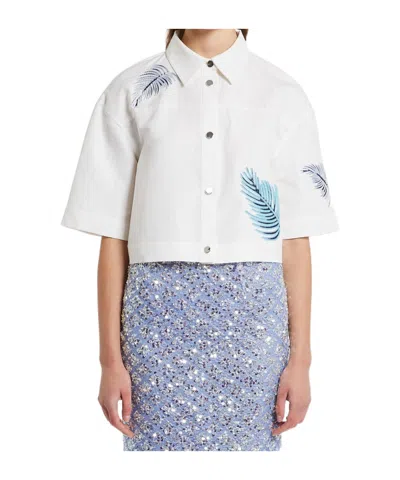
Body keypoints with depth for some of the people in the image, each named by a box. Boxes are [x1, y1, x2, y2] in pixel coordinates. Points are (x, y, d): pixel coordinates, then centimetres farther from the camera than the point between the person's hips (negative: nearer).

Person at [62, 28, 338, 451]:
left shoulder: (284, 96, 4)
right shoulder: (130, 91, 3)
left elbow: (295, 238, 3)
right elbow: (113, 235, 2)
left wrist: (300, 358, 0)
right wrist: (111, 359, 0)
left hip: (254, 309, 1)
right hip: (160, 306, 0)